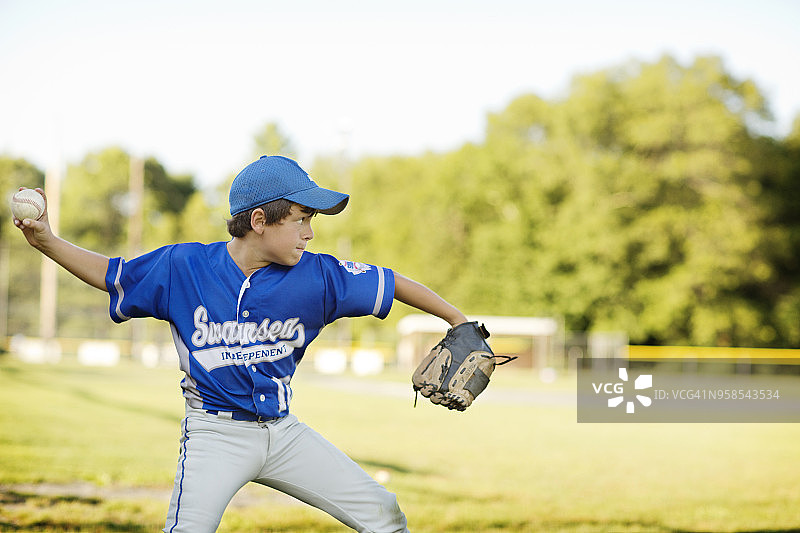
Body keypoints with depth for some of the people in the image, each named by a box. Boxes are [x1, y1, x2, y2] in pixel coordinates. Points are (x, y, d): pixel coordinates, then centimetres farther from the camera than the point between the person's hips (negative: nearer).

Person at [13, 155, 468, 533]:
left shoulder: (315, 276, -7)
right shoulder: (183, 266, -9)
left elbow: (390, 282, 4)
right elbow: (111, 275, 5)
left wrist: (458, 320, 9)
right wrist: (48, 242, -6)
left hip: (284, 431, 4)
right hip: (216, 434, -3)